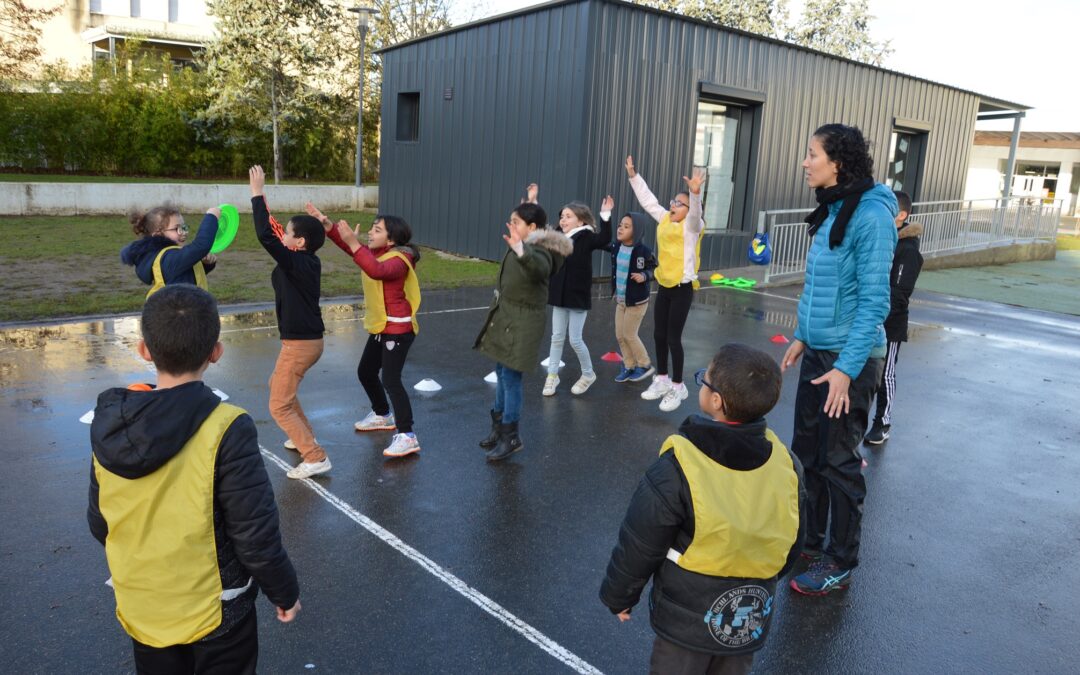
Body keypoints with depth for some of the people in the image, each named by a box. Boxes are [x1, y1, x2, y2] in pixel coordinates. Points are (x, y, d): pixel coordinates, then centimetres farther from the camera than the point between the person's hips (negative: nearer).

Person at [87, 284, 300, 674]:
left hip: (141, 611, 4)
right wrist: (285, 592, -4)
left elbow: (99, 525, 3)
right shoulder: (226, 430, -26)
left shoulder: (110, 425, -10)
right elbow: (256, 536, -21)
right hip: (214, 613, -4)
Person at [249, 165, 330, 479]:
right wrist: (261, 198, 13)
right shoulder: (308, 262, 5)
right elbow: (273, 233, 17)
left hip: (300, 343, -10)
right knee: (277, 385, 29)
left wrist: (257, 193, -19)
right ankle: (304, 436, 37)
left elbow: (265, 236, -26)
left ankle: (316, 458, -4)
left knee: (279, 406, -2)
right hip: (308, 339, 10)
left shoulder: (296, 263, -20)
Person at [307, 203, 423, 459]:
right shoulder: (376, 253, 7)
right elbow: (350, 247, 7)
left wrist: (354, 242, -46)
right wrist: (326, 224, -7)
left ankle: (407, 436, -10)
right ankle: (382, 415, 41)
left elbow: (377, 271, -41)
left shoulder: (398, 260, -21)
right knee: (365, 373, 20)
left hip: (398, 329, -10)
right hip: (379, 327, 10)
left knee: (391, 380, -14)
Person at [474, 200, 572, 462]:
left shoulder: (539, 252, -22)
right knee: (501, 372, 16)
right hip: (505, 316, 10)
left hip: (522, 322, -10)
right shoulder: (520, 246, 6)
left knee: (511, 376, -6)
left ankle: (511, 436, 6)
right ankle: (499, 425, 30)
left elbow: (539, 267, -49)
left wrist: (521, 251, -66)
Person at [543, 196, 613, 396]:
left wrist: (605, 215, -39)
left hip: (579, 297, -5)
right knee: (557, 337, 11)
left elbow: (604, 239, -28)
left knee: (575, 340, 1)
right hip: (559, 296, 5)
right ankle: (552, 375, 21)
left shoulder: (586, 238, -12)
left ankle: (588, 374, 22)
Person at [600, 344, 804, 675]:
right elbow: (791, 548, 2)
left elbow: (639, 547, -16)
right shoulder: (785, 464, -13)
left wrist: (618, 596, 2)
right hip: (751, 620, 4)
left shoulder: (676, 471, -27)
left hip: (687, 619, -4)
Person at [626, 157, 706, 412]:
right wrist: (634, 176, 14)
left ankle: (677, 387, 12)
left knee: (673, 338, -2)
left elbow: (695, 211, -30)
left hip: (682, 288, -7)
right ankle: (662, 380, 29)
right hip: (664, 286, 7)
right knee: (659, 335, 13)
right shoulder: (664, 220, 10)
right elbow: (647, 199, 16)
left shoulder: (691, 225, -9)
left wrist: (695, 192, -49)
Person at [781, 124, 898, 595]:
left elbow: (874, 301, -20)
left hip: (850, 357, -8)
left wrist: (847, 368, -22)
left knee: (837, 462, 4)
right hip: (818, 352, 8)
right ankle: (810, 540, 35)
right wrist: (802, 336, 15)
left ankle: (840, 563, 21)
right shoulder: (832, 211, 7)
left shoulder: (870, 215, -18)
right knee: (807, 450, 17)